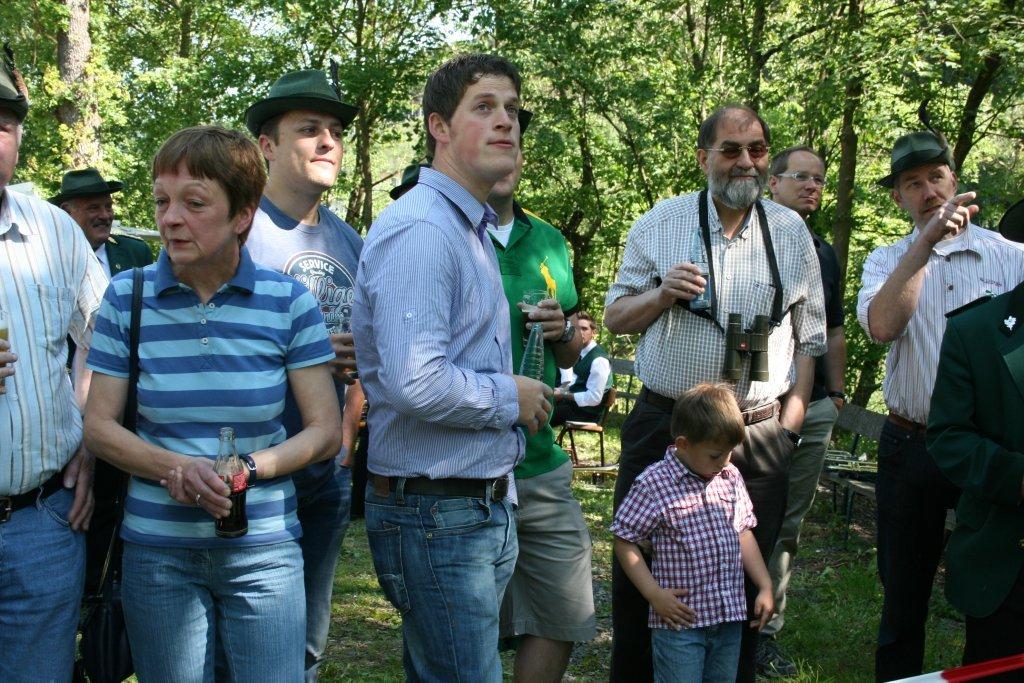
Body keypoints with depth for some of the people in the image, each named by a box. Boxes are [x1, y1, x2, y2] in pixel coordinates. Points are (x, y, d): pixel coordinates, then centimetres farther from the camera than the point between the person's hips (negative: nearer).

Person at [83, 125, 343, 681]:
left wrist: (244, 470, -17)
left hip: (263, 549, 0)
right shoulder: (126, 297, -1)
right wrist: (174, 468, -17)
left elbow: (325, 431, -1)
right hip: (157, 549, 1)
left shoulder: (288, 301, -3)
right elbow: (98, 425, 1)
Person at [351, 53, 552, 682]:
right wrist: (511, 397, -13)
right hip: (437, 513, -10)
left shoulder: (473, 229, 17)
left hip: (486, 506, 10)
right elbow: (415, 384, -29)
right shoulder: (420, 230, -18)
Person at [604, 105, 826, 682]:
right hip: (663, 425, 0)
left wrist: (788, 429, 3)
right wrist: (661, 294, -12)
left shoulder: (792, 232, 7)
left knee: (745, 580, 7)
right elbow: (616, 318, 8)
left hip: (759, 437, 1)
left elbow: (808, 342, 9)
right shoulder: (660, 222, 4)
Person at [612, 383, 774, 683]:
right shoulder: (654, 485, -13)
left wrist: (765, 587, 10)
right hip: (680, 618, -6)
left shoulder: (731, 478, 7)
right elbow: (625, 542, -9)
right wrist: (654, 594, -14)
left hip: (730, 616, 6)